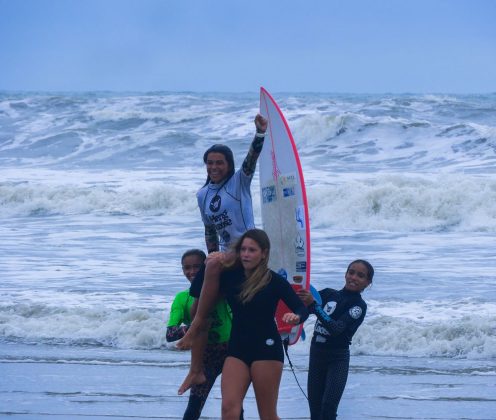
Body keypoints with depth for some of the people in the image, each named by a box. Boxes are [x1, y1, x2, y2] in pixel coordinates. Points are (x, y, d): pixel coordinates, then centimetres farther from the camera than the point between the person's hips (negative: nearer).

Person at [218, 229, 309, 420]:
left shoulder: (274, 280, -5)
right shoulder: (230, 275, 5)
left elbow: (302, 308, -7)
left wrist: (296, 317, -30)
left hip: (266, 348, -3)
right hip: (237, 348, 3)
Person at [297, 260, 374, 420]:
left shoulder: (359, 306, -8)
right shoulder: (329, 294, 9)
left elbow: (337, 328, -23)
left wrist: (313, 304, -31)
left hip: (338, 360, -5)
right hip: (316, 354, 5)